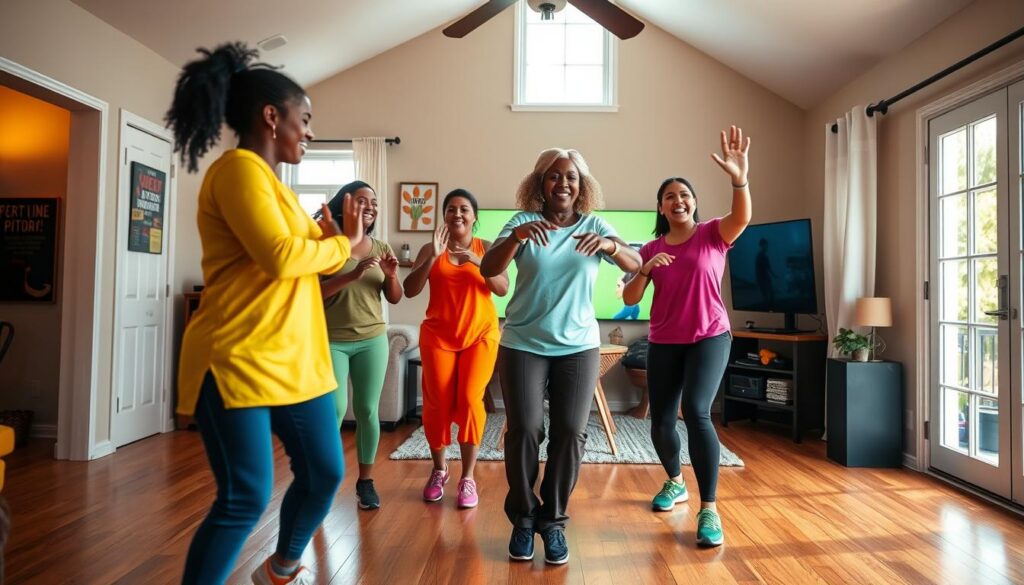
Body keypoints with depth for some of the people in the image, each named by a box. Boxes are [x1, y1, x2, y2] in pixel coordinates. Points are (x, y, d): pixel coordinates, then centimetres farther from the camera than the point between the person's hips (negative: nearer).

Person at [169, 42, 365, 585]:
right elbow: (281, 258, -23)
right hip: (238, 361, -9)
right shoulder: (239, 168, -12)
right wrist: (343, 246, -8)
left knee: (324, 473, 14)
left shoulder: (267, 177, 18)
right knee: (245, 498, -4)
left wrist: (335, 238, 2)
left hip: (294, 359, 10)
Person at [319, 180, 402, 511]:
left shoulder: (381, 248, 7)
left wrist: (392, 275, -12)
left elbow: (394, 299, 8)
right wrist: (353, 274, -26)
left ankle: (366, 480, 16)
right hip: (331, 341, -3)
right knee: (335, 408, -10)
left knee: (367, 410, 2)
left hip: (372, 340, 3)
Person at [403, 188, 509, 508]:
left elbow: (503, 289, -8)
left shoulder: (487, 248, 3)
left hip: (481, 336, -1)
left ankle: (468, 477, 4)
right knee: (437, 403, 2)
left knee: (470, 400, -9)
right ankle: (439, 468, 24)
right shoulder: (430, 249, 2)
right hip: (438, 336, 1)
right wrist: (434, 256, -20)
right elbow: (410, 290, -8)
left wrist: (477, 261, -22)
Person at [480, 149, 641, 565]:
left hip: (578, 346, 2)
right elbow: (488, 270, -14)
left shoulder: (595, 225, 1)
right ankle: (523, 517, 18)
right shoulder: (522, 221, -3)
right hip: (522, 344, -1)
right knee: (524, 429, -3)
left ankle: (553, 521, 18)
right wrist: (515, 237, -32)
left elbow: (636, 266, -10)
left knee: (570, 433, 0)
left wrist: (609, 245, -31)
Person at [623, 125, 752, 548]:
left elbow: (742, 217, -24)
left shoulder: (713, 234, -1)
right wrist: (645, 270, -18)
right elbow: (629, 299, 1)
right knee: (661, 423, 5)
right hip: (664, 343, 4)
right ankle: (675, 482, 35)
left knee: (696, 412, -22)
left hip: (710, 338, -3)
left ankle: (709, 509, -11)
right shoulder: (651, 249, 7)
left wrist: (739, 177, -42)